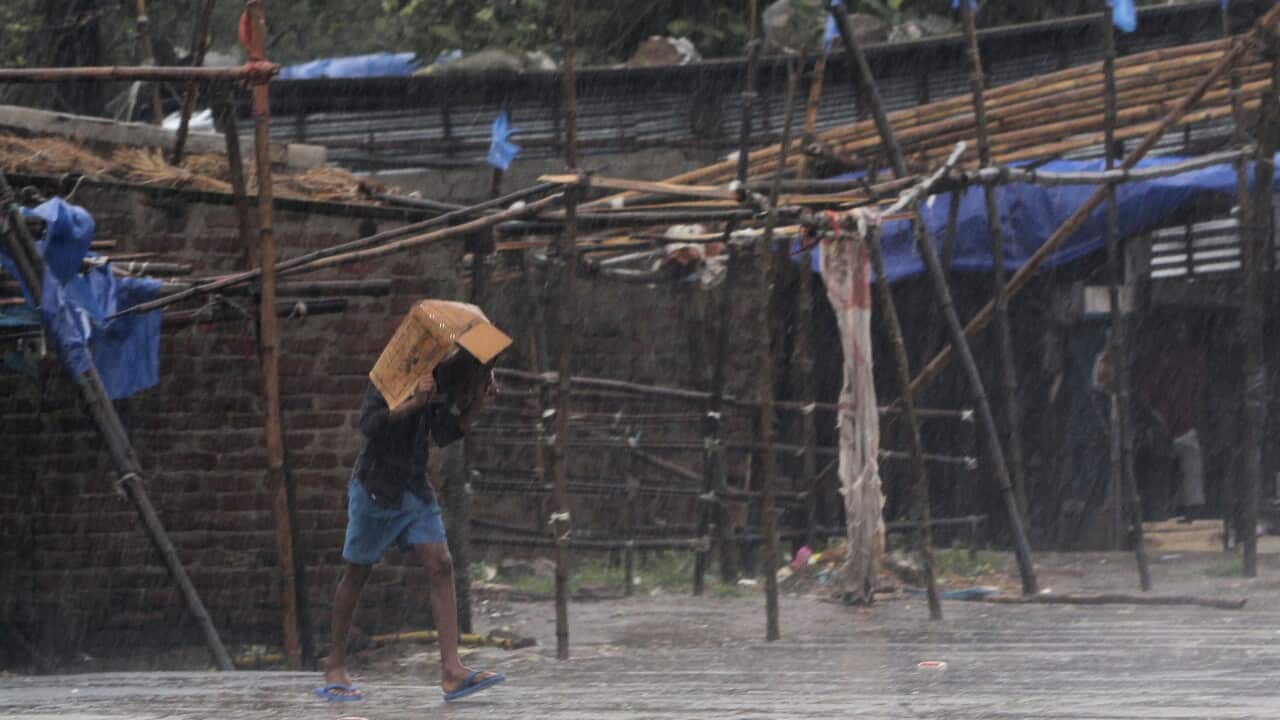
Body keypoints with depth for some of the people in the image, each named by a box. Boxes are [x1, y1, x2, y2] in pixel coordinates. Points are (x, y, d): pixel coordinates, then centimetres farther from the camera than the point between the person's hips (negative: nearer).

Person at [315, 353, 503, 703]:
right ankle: (335, 668, 17)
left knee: (440, 566, -9)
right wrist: (414, 402, -32)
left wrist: (478, 401, -6)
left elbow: (445, 435, 4)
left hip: (415, 489, 6)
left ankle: (452, 671, -17)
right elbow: (368, 424, -24)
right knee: (356, 573, 5)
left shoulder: (438, 383, 5)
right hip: (375, 487, -6)